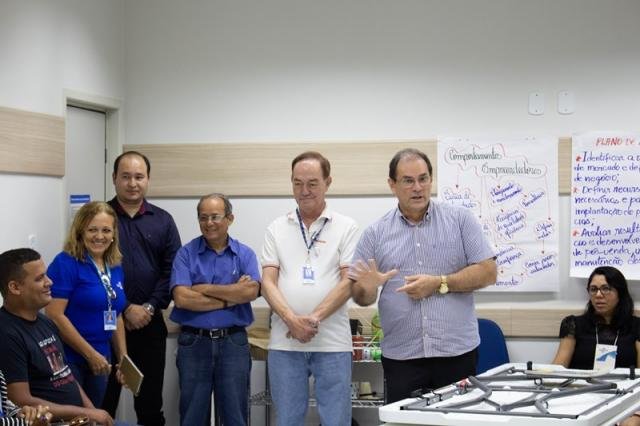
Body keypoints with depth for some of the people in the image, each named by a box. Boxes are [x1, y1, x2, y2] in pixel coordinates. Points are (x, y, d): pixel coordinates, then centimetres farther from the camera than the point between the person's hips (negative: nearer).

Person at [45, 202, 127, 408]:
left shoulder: (115, 268, 9)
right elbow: (55, 315, -19)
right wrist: (90, 353, -17)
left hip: (101, 360, 7)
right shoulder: (66, 263, -13)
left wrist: (123, 357, 12)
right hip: (68, 359, -7)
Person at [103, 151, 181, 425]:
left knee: (150, 401, 10)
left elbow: (172, 270, 3)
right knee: (103, 400, 3)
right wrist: (126, 309, -11)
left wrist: (150, 307, -9)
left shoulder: (163, 221, 8)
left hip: (150, 323, 2)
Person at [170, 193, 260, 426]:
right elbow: (181, 298, -13)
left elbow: (251, 291, -13)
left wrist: (205, 289, -11)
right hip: (194, 343, 0)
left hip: (233, 343, 1)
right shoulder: (186, 253, 0)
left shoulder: (245, 254, 4)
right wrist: (230, 297, -10)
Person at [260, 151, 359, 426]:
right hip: (284, 343, 2)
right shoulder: (277, 229, 9)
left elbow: (348, 282, -4)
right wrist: (292, 319, -15)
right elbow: (268, 282, 2)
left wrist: (313, 318, -16)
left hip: (332, 342, -2)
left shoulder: (346, 228, 3)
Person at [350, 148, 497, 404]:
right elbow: (360, 296, 6)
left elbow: (488, 272, -1)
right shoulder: (375, 234, 6)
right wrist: (367, 289, -17)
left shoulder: (460, 220, 4)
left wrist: (439, 284, -10)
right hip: (401, 357, 1)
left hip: (457, 353, -1)